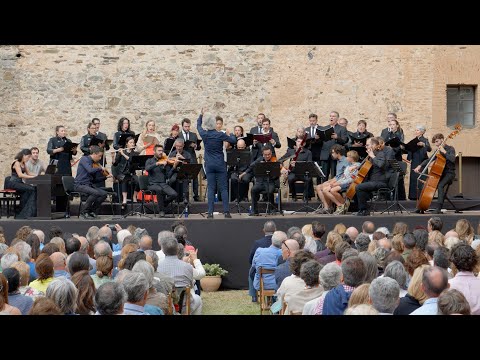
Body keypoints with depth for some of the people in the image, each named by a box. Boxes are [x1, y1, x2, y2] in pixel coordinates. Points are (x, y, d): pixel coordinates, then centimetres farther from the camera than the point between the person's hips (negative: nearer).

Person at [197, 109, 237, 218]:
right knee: (223, 188, 2)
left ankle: (210, 212, -2)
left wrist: (201, 115, 32)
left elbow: (198, 126, 18)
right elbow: (234, 141, -2)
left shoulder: (204, 134, -3)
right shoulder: (220, 135, -10)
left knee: (211, 189, 3)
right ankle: (226, 211, -1)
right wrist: (229, 135, 18)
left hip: (209, 165, 2)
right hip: (220, 164, -2)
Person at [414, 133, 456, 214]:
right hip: (441, 173, 8)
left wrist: (444, 151, -25)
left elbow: (452, 159, -24)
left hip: (449, 173, -7)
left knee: (440, 185, -33)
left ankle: (438, 208, -36)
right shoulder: (438, 151, 13)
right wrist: (420, 166, -4)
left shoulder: (450, 149, -6)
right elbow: (429, 160, 11)